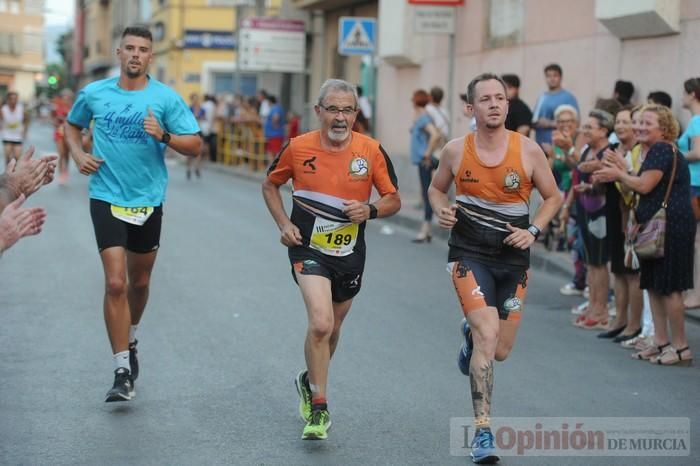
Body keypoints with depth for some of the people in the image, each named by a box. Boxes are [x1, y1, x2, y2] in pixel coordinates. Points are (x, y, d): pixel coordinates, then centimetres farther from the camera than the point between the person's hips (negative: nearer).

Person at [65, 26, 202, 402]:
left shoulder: (166, 98, -4)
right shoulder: (94, 93, 1)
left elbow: (195, 146, -5)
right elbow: (72, 125, 21)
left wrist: (163, 136, -22)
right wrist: (78, 156, 3)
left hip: (148, 201, 1)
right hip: (107, 199, -1)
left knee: (139, 282, 16)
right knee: (115, 283, -13)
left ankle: (129, 340, 45)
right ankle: (122, 372, -8)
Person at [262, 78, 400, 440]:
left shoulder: (372, 151, -7)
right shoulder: (298, 148, -8)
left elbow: (393, 199, 1)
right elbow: (270, 184, 9)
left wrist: (370, 210, -20)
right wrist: (283, 224, -3)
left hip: (349, 254, 3)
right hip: (308, 250, -3)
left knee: (331, 329, 18)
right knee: (321, 323, -21)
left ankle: (309, 381, 48)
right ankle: (318, 408, -8)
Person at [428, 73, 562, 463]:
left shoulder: (528, 150, -5)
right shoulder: (456, 151, -4)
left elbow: (553, 197, 6)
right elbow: (437, 188, 14)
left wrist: (533, 231, -10)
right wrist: (442, 209, -7)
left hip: (513, 259, 2)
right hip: (470, 255, -2)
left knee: (500, 351, 8)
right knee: (488, 336, -20)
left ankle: (471, 335, 48)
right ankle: (483, 431, -11)